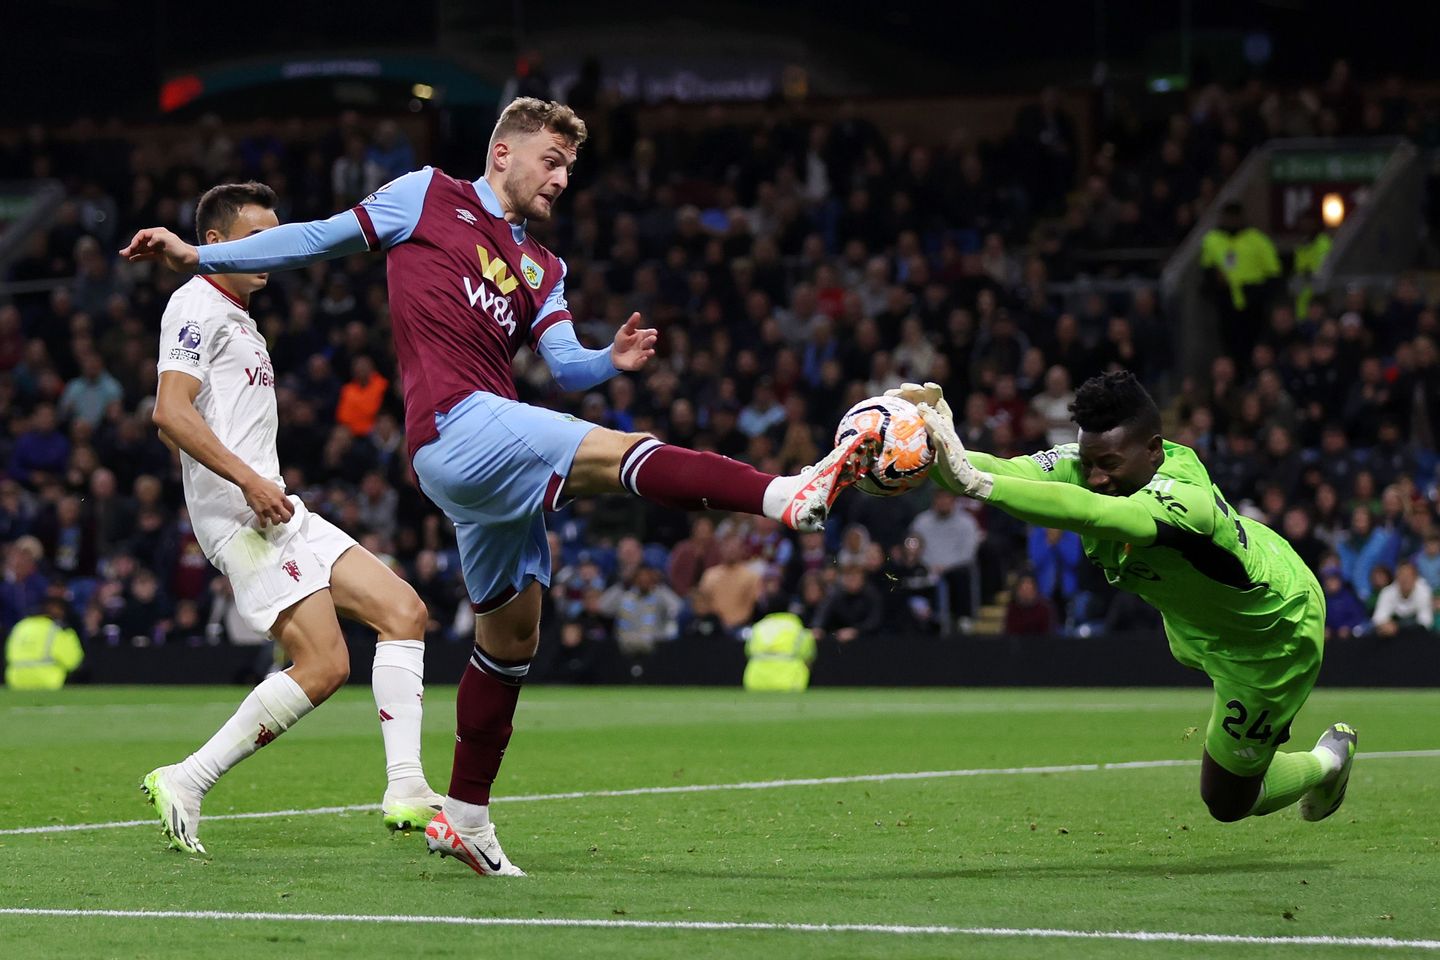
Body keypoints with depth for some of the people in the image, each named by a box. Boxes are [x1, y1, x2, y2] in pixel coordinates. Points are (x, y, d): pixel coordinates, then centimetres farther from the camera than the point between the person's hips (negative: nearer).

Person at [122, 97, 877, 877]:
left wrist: (611, 361, -11)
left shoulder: (541, 269, 24)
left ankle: (465, 815, 22)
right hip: (457, 426, -8)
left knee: (511, 635, 12)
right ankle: (787, 495, -44)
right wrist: (198, 256, 7)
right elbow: (321, 239, 10)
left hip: (494, 458, 8)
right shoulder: (429, 198, 8)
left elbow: (564, 366, 12)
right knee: (622, 455, -26)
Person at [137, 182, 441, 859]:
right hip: (240, 517, -10)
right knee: (323, 664, -18)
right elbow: (171, 413, -20)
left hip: (276, 511, 10)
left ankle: (405, 789, -4)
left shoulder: (238, 318, 24)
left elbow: (173, 426, 30)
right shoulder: (196, 307, -7)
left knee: (404, 612, 0)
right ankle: (185, 784, -11)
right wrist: (249, 481, -25)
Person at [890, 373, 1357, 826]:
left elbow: (1086, 512, -66)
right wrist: (937, 453, -65)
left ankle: (1328, 760, 34)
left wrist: (974, 481, -77)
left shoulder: (1183, 501, -47)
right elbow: (1013, 473, -45)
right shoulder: (1090, 461, -27)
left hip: (1276, 632, -7)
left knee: (1227, 802, 7)